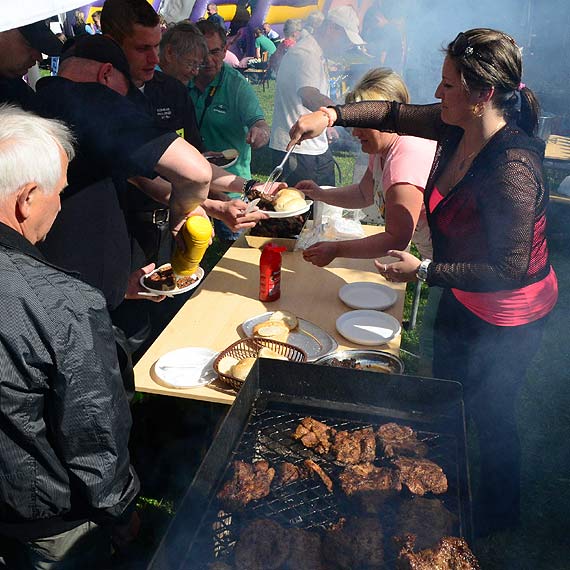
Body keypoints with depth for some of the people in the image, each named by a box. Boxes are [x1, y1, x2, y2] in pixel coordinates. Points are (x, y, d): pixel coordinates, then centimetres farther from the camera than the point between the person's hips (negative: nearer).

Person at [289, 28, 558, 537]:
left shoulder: (512, 169, -35)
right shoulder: (458, 126, -11)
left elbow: (510, 271, -31)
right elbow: (396, 113, 4)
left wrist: (424, 271, -26)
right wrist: (332, 115, -9)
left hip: (505, 318, -8)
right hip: (461, 299, 9)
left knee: (490, 417, 15)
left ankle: (498, 514, 46)